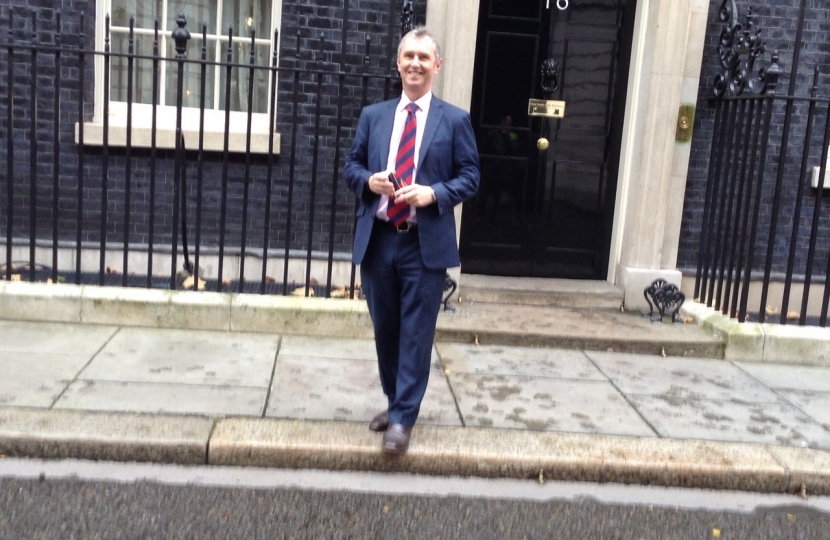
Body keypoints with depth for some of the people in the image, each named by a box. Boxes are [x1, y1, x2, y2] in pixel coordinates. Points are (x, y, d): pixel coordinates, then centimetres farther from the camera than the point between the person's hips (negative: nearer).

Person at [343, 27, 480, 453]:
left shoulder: (455, 120, 2)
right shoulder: (373, 115, 11)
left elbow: (469, 177, 1)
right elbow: (351, 165, 13)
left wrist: (434, 194, -16)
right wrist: (368, 180, -10)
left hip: (426, 243, -3)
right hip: (378, 240, 4)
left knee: (416, 333, -2)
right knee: (385, 329, 14)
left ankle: (403, 418, 6)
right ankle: (395, 403, 31)